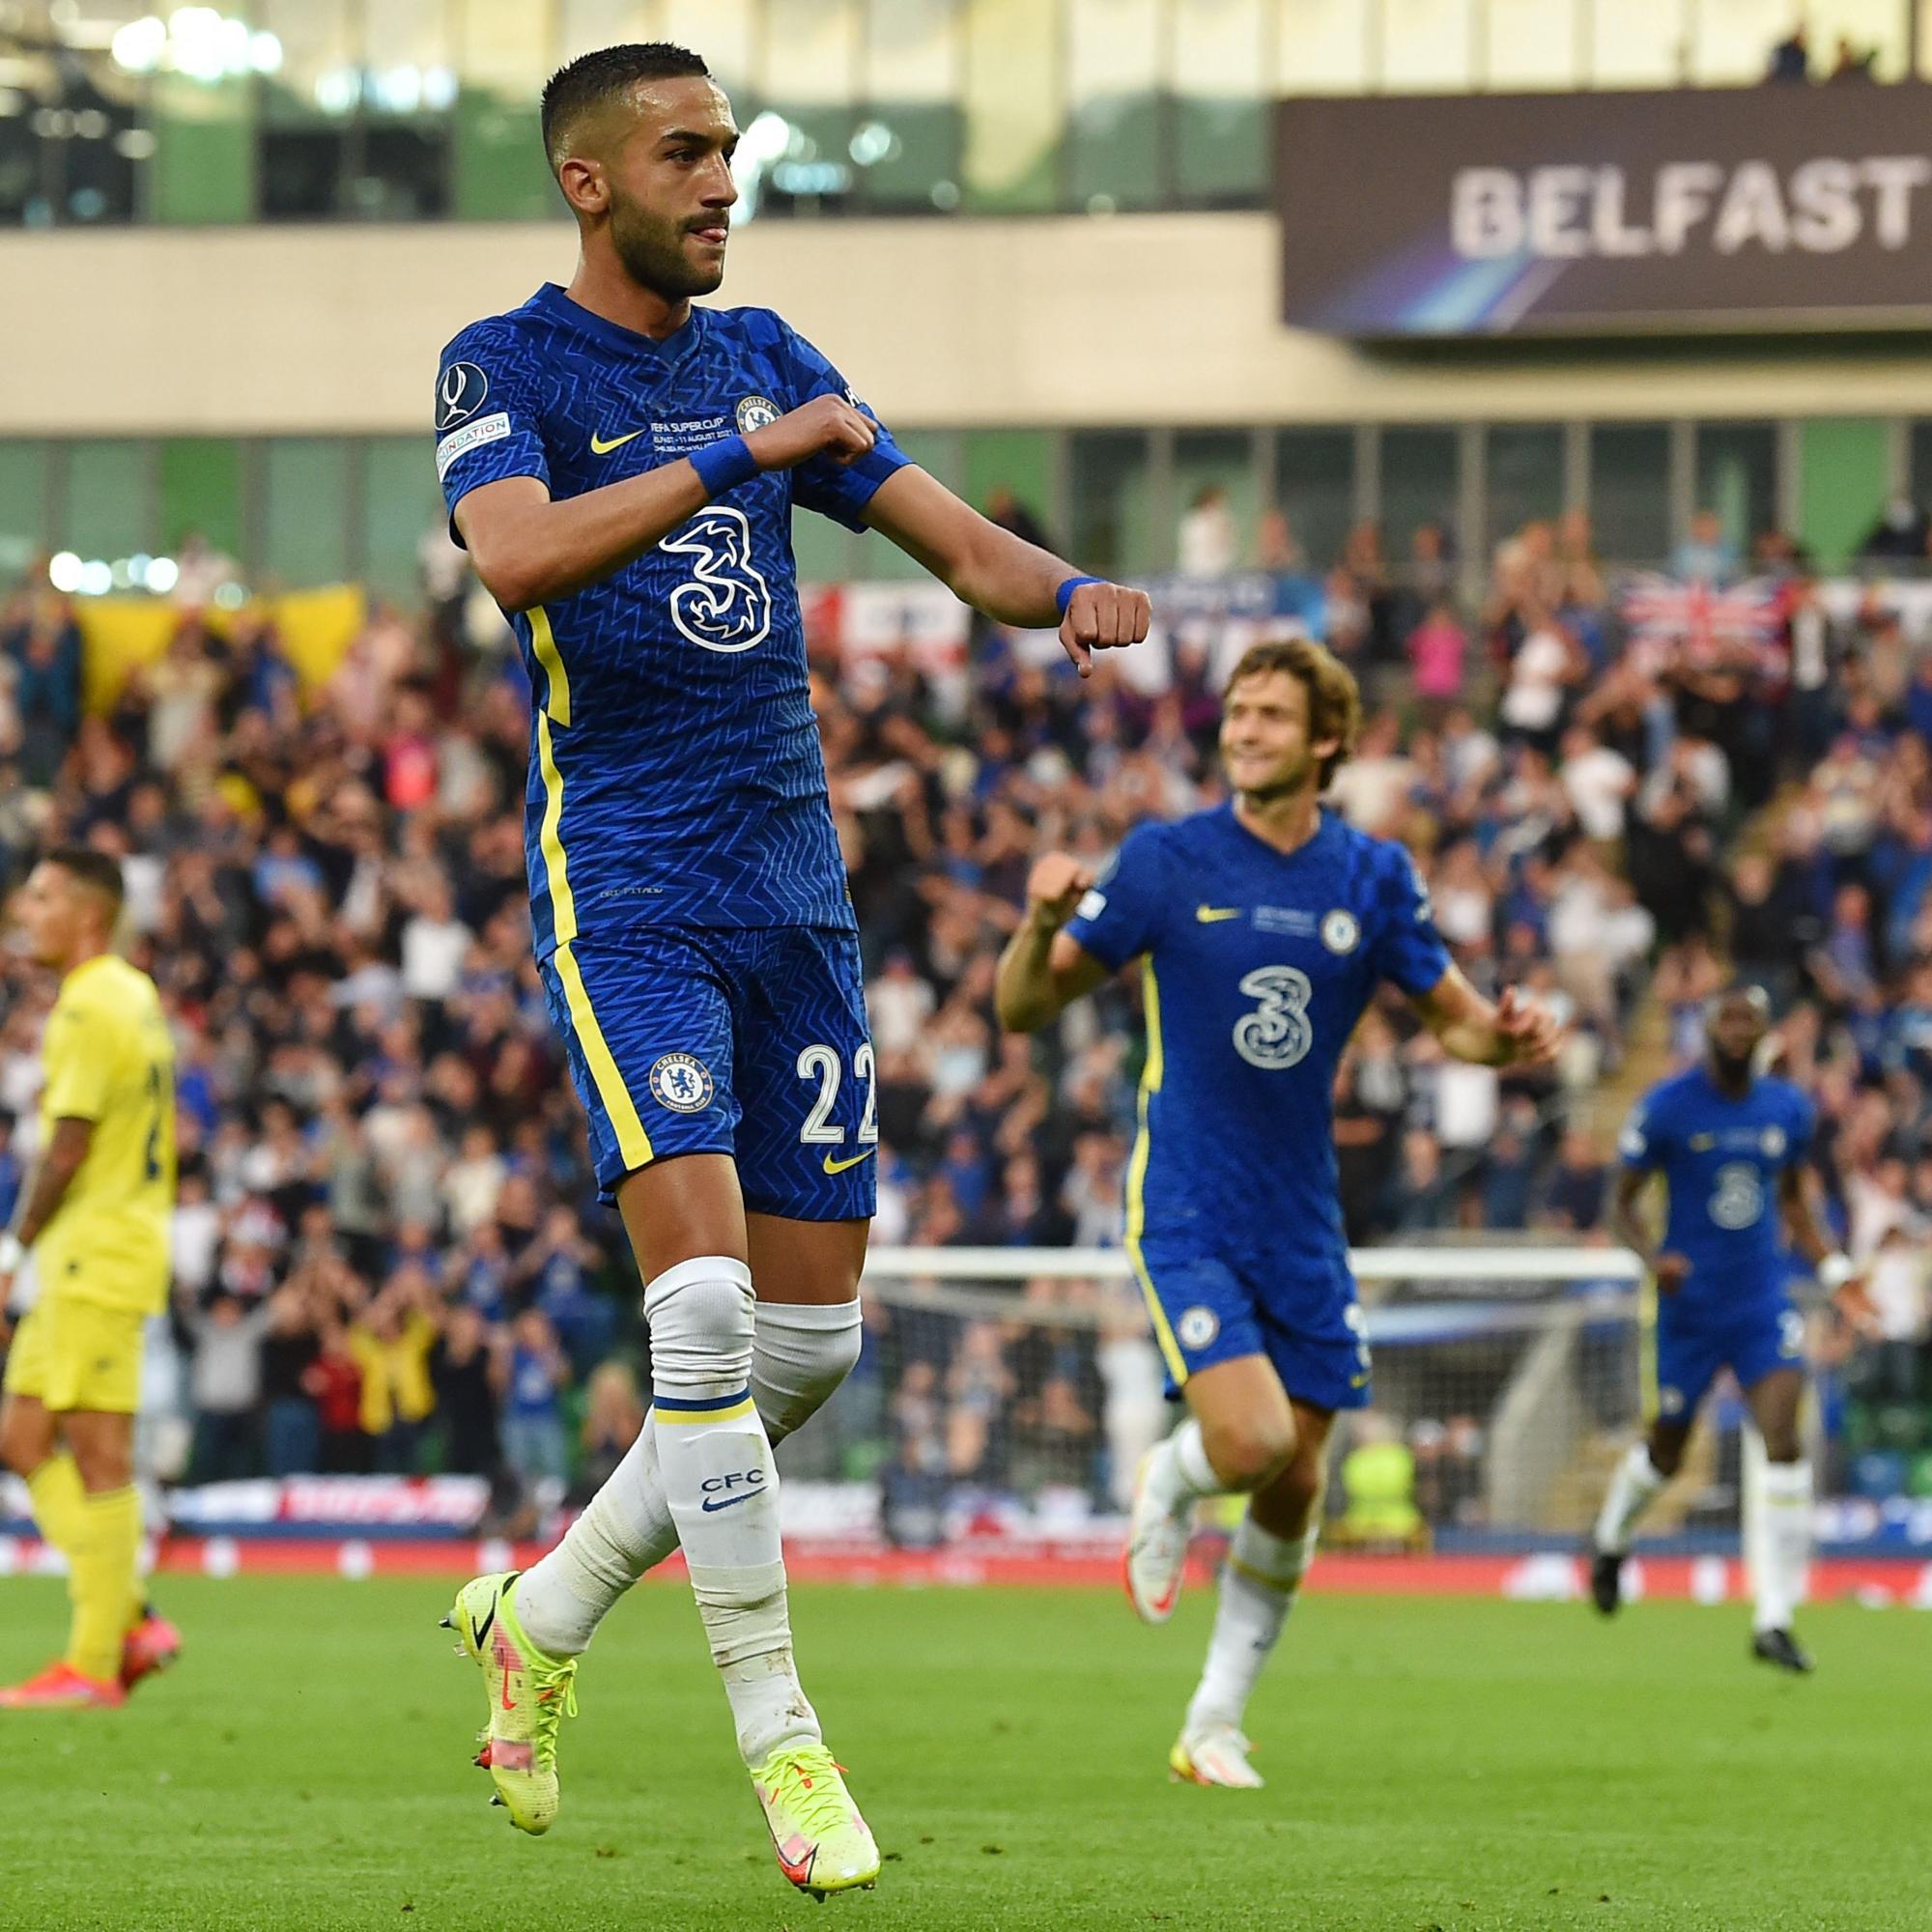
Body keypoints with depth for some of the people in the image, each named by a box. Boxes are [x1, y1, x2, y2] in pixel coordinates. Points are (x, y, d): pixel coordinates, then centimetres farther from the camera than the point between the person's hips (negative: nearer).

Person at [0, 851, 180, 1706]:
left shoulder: (89, 1008, -14)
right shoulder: (137, 996, 16)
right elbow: (165, 1141, 20)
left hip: (94, 1263, -10)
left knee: (98, 1455, -6)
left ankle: (94, 1664, -3)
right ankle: (128, 1620, 8)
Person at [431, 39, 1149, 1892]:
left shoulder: (762, 357, 14)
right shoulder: (503, 366, -4)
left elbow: (955, 539, 11)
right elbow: (518, 556, -24)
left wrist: (1067, 592, -10)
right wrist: (738, 452, -27)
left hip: (791, 889, 6)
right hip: (623, 891, -6)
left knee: (810, 1333, 5)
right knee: (704, 1300, -19)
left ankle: (543, 1614, 24)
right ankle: (774, 1726, -9)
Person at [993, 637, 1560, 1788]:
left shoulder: (1371, 876, 2)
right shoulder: (1167, 861, -5)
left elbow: (1455, 1017, 10)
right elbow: (1026, 1008, -3)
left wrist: (1509, 1037, -14)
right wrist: (1042, 924, -25)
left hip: (1304, 1220, 4)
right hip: (1187, 1208, -3)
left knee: (1295, 1487, 4)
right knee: (1250, 1441, -21)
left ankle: (1216, 1725, 20)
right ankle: (1170, 1482, 16)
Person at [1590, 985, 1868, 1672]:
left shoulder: (1788, 1108, 4)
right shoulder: (1666, 1107, -8)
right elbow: (1623, 1204, -2)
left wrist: (1831, 1267, 6)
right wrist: (1652, 1257, -21)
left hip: (1764, 1303, 2)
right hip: (1688, 1304, -2)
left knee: (1785, 1442, -16)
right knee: (1667, 1449, 13)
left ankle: (1774, 1621, -14)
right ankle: (1611, 1539, 48)